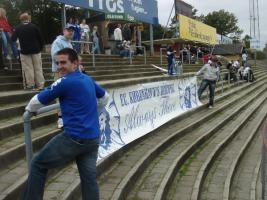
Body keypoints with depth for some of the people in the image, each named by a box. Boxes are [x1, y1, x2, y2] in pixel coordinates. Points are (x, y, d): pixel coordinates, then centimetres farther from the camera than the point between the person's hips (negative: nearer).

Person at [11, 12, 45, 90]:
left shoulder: (18, 28, -4)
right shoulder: (34, 26, -6)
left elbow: (13, 39, 3)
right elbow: (40, 38, -4)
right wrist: (40, 47, 8)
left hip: (24, 51, 0)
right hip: (36, 50, 0)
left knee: (28, 69, 4)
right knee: (38, 68, 6)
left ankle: (30, 85, 3)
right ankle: (40, 85, 7)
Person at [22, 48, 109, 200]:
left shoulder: (65, 82, -12)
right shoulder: (88, 80, 11)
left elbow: (39, 100, -2)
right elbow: (105, 97, 28)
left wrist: (30, 109, 20)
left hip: (74, 138, -7)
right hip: (93, 138, 8)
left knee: (38, 165, 9)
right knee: (89, 177, 12)